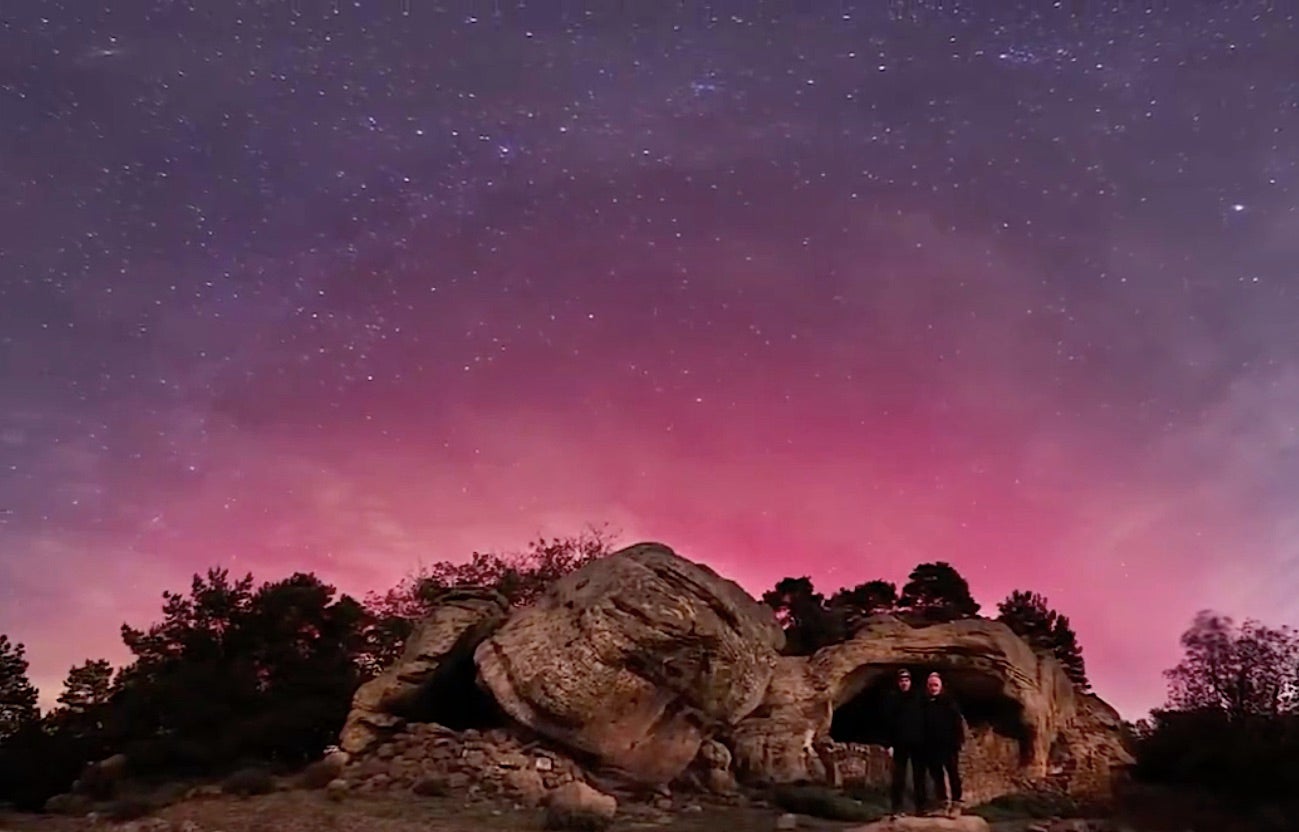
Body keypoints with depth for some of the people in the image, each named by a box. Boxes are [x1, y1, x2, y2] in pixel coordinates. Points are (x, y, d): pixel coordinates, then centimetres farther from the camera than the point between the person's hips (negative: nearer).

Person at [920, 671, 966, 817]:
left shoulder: (949, 701, -3)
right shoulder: (923, 703, 7)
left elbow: (958, 722, -7)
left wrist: (958, 740, -14)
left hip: (948, 745, -4)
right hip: (931, 746, 4)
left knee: (953, 774, 0)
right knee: (937, 776, 8)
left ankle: (956, 805, 3)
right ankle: (944, 804, 15)